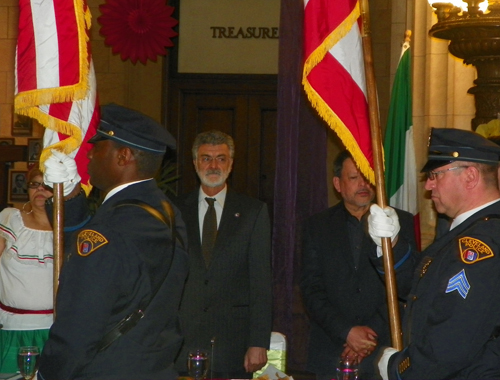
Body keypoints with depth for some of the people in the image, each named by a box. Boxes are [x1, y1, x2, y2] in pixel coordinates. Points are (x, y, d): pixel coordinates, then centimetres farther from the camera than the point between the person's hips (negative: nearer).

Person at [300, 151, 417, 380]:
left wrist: (374, 335, -9)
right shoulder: (317, 226, 7)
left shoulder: (401, 222, 5)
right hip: (332, 352, 1)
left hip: (384, 350, 0)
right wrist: (347, 332, -11)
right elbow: (312, 290, 1)